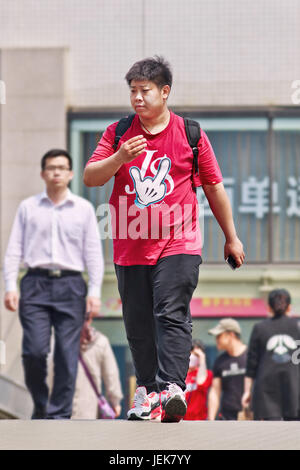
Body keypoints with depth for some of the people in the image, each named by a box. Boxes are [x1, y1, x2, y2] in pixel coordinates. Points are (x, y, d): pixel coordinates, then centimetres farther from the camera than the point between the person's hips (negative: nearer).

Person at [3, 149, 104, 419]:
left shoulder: (84, 209, 11)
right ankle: (40, 405, 9)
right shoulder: (28, 207, 11)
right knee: (35, 350, -12)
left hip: (70, 285, 0)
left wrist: (95, 292, 0)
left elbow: (94, 253, 9)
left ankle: (60, 415, 0)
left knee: (68, 354, -4)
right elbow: (14, 249, 9)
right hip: (36, 285, 0)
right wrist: (11, 286, -2)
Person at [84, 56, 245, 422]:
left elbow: (214, 187, 11)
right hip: (130, 247, 3)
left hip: (177, 244, -3)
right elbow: (90, 178, -1)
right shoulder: (118, 133, 7)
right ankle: (147, 389, 19)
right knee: (138, 323, 7)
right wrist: (120, 158, -20)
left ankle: (172, 387, -26)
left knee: (172, 315, -16)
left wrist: (231, 238, 14)